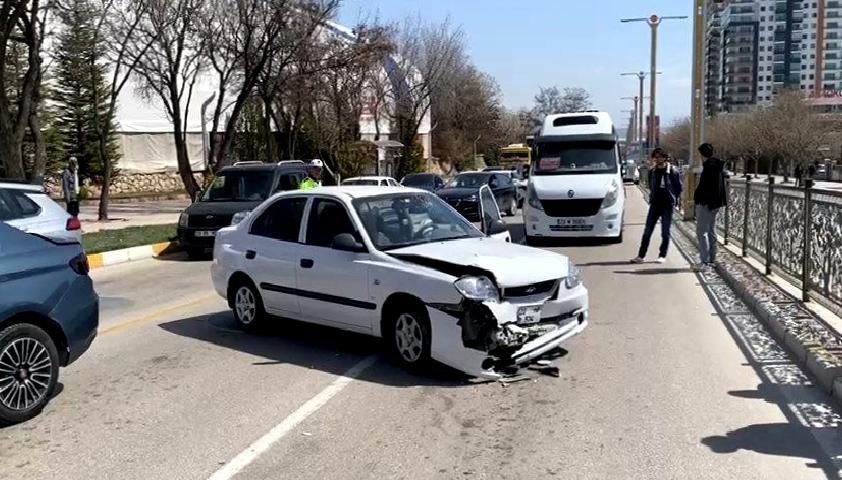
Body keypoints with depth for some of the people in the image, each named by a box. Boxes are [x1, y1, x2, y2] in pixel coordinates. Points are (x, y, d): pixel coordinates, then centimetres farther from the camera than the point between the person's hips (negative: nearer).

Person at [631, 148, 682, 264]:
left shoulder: (672, 171, -7)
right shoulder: (652, 171, 6)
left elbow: (679, 188, -1)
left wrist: (673, 199, 0)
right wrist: (652, 197, 11)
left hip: (667, 205, -4)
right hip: (655, 204, 4)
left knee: (665, 232, 4)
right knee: (647, 231, 2)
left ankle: (662, 255, 14)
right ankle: (641, 255, 5)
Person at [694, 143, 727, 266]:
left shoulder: (709, 167, -17)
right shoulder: (719, 166, 13)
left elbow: (703, 186, -23)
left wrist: (696, 197, -13)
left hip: (706, 202, -10)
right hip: (716, 203, 10)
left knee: (702, 232, -6)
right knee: (711, 231, 16)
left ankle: (705, 260, -8)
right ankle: (712, 259, 22)